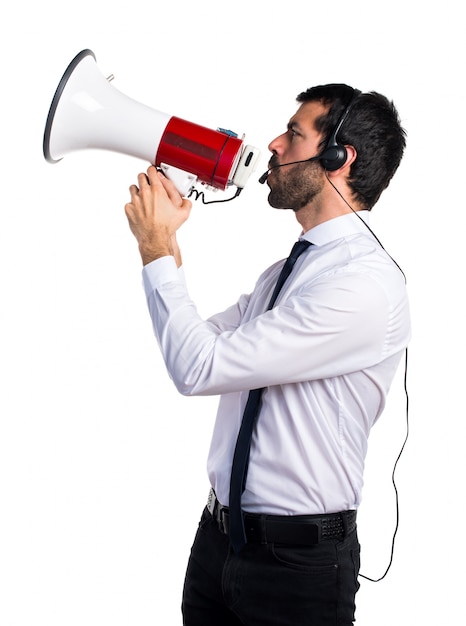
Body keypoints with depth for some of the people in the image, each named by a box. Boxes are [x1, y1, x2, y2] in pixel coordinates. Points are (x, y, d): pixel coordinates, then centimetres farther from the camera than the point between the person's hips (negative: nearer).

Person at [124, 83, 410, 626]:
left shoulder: (366, 282, -22)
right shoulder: (285, 271, 8)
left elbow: (199, 368, -24)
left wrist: (157, 250, -12)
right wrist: (163, 243, 2)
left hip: (295, 560, -7)